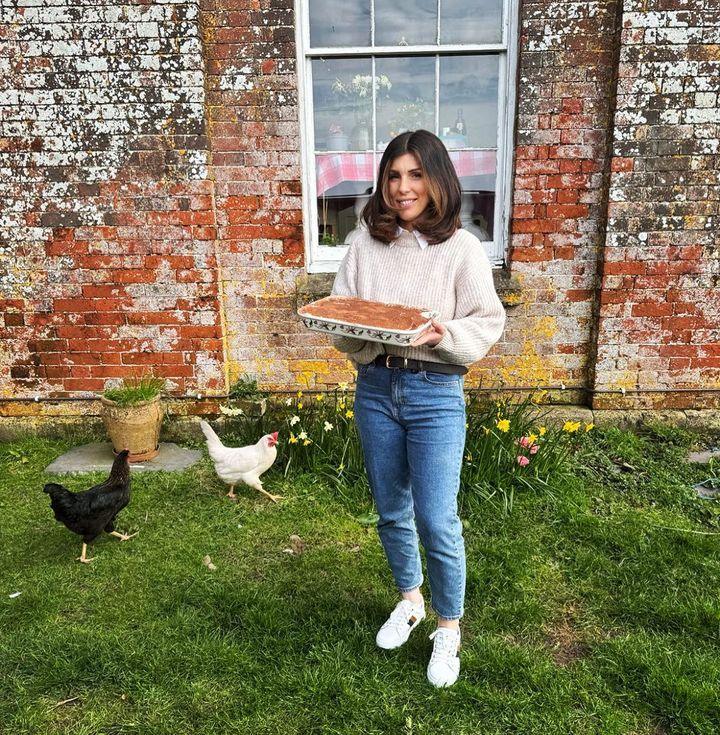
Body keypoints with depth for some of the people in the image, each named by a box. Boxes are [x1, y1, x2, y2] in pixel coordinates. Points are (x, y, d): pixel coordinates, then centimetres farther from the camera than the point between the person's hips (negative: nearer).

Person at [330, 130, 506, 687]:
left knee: (436, 521, -2)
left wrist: (440, 334, -22)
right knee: (391, 511, 17)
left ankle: (448, 628, 24)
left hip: (435, 393, -3)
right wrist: (357, 329, -16)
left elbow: (488, 325, -5)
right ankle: (410, 601, 42)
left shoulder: (462, 247, -5)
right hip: (375, 388, 4)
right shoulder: (366, 244, 3)